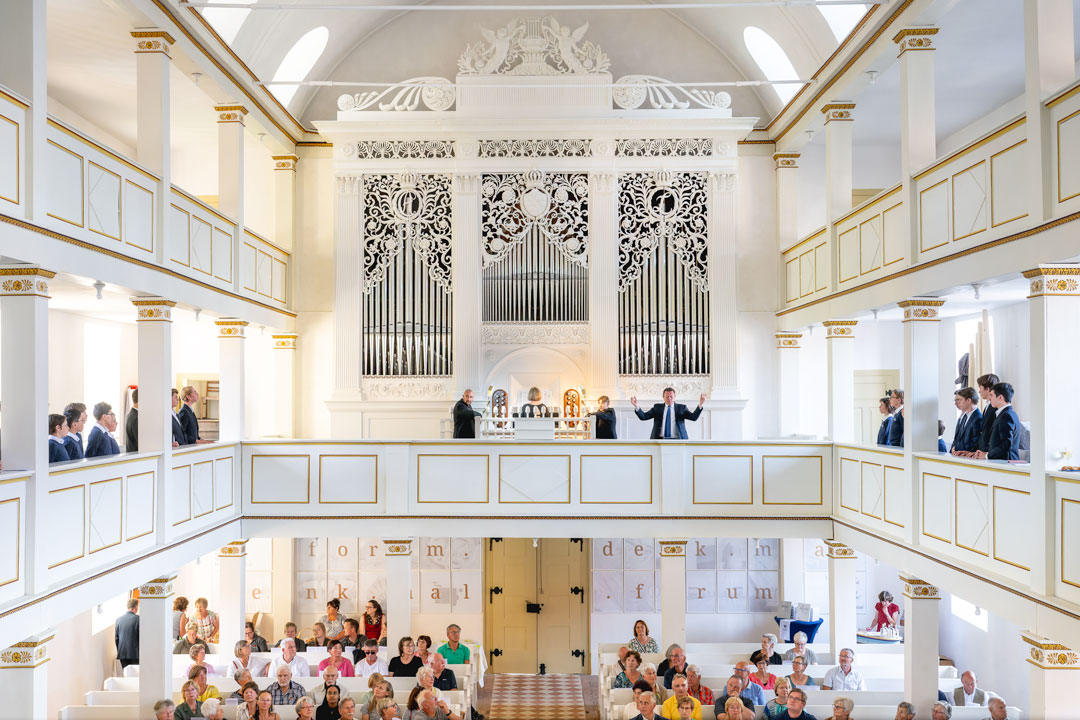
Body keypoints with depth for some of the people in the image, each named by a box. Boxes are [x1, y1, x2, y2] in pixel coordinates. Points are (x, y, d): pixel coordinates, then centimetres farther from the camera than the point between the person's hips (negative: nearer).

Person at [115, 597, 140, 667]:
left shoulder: (119, 619, 5)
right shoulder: (138, 619, -9)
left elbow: (116, 637, 10)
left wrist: (119, 651, 19)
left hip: (122, 653, 5)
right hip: (135, 653, -5)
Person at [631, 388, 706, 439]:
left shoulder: (681, 408, 12)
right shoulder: (657, 407, 15)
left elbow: (694, 417, 1)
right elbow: (643, 416, 7)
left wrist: (700, 405, -14)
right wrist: (636, 406, -9)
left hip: (676, 439, -1)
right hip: (660, 439, 1)